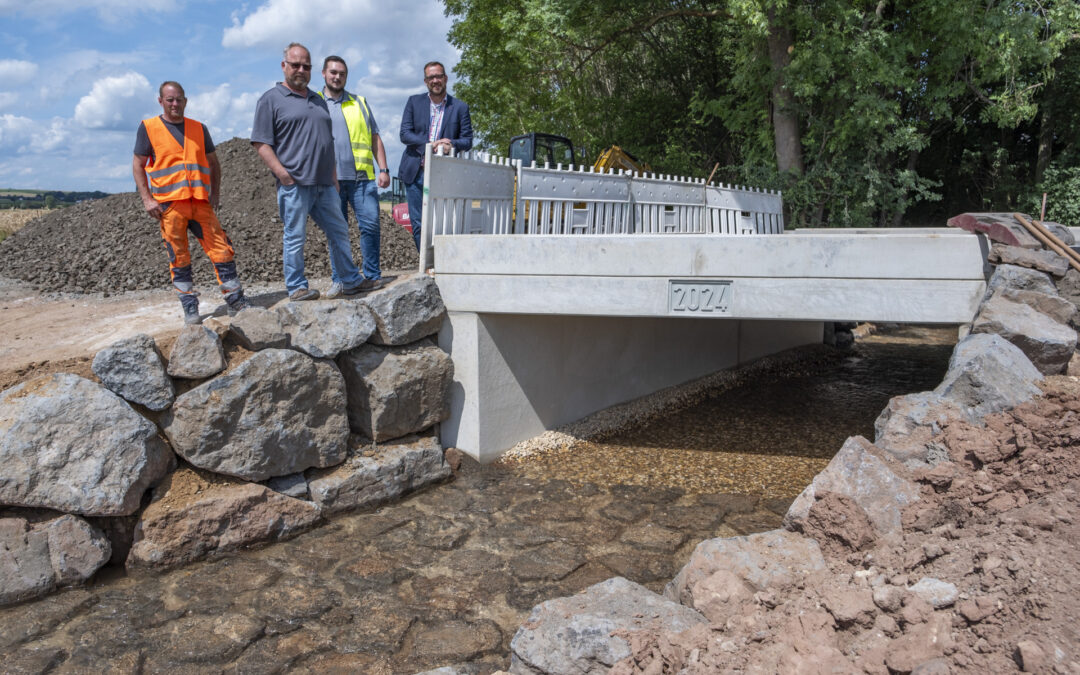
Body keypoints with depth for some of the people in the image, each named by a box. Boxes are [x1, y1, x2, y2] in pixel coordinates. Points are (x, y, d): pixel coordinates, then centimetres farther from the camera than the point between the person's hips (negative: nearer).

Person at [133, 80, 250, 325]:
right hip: (169, 203, -2)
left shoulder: (199, 128, 14)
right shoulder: (148, 127, 5)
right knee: (179, 259, 1)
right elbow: (138, 165, 5)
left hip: (200, 202, 3)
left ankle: (236, 301, 5)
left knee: (222, 250, -3)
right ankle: (190, 309, 9)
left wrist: (215, 193, 7)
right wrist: (147, 199, -5)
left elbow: (213, 162, 19)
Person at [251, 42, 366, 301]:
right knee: (294, 237, -2)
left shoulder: (318, 100, 21)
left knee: (339, 231, 10)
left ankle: (351, 281, 18)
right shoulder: (271, 100, 1)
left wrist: (333, 174, 18)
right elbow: (261, 143, -6)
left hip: (324, 183, 6)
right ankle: (296, 287, 6)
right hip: (295, 183, -6)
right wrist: (282, 173, -16)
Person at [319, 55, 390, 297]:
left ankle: (371, 275, 4)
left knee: (370, 224, -5)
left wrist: (384, 169, 4)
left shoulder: (359, 103, 17)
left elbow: (375, 138, 15)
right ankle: (340, 280, 8)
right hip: (330, 178, -1)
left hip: (361, 176, 1)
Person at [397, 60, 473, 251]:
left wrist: (451, 144, -20)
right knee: (417, 223, 3)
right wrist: (431, 145, -16)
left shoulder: (460, 107, 7)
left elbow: (467, 140, 3)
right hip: (416, 172, 2)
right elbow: (404, 134, -1)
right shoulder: (414, 102, 9)